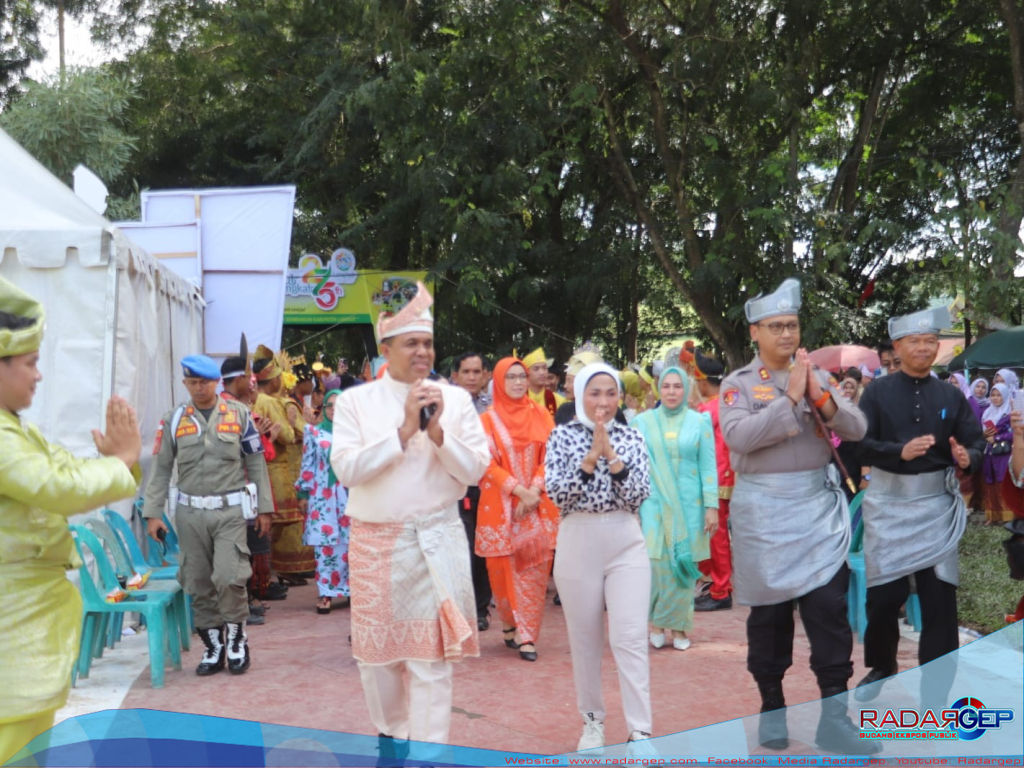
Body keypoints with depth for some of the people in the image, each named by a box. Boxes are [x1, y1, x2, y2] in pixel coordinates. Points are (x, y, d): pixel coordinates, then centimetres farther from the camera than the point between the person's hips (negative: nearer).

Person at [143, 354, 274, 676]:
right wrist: (153, 512, 0)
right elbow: (161, 468, 7)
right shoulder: (173, 420, 6)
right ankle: (214, 647, 19)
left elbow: (256, 463, 6)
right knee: (199, 584, 6)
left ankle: (236, 638, 9)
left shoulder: (239, 414, 4)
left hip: (231, 510, -2)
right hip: (191, 513, 2)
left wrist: (264, 508, 3)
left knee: (229, 577, -12)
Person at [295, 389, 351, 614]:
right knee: (324, 544, -3)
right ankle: (325, 593, 2)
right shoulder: (313, 432, 9)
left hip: (351, 496, 1)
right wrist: (302, 493, 4)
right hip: (322, 496, -1)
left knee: (351, 544, 1)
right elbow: (307, 465, 7)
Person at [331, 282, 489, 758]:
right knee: (377, 648, 12)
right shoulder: (355, 401, -1)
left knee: (432, 654, 0)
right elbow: (346, 469, -12)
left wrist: (438, 433, -16)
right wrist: (403, 431, -16)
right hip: (375, 541, 0)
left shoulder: (455, 398, 2)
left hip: (438, 540, 0)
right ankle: (391, 734, 35)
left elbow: (474, 471, -1)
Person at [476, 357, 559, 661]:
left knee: (534, 569, -2)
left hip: (538, 504, 1)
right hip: (500, 505, -1)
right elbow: (488, 463, -4)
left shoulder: (540, 415, 7)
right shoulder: (488, 419, 1)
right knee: (503, 568, 2)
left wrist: (534, 490, -11)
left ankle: (527, 634, 2)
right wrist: (518, 489, -14)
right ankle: (510, 624, 20)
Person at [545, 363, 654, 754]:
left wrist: (611, 454, -15)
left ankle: (640, 732, -4)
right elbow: (557, 493, -10)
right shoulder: (562, 436, 1)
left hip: (626, 544, 0)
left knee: (631, 638, -7)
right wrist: (592, 455, -16)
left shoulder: (631, 437, 5)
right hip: (579, 544, 0)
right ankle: (593, 719, 26)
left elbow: (640, 494, -5)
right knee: (585, 640, 10)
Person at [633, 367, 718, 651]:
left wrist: (711, 506, -3)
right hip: (654, 503, 0)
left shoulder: (699, 422, 2)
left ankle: (678, 625, 15)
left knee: (684, 565, 2)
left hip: (689, 505, 0)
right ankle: (656, 621, 13)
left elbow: (708, 466, 2)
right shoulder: (643, 422, 4)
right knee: (655, 563, -5)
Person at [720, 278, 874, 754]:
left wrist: (820, 397, -15)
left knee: (829, 605, -5)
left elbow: (857, 430, 0)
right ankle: (772, 707, 21)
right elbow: (739, 436, -17)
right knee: (768, 611, 7)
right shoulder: (737, 385, 0)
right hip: (763, 509, -2)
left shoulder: (817, 377, 8)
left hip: (818, 505, 2)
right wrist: (789, 398, -18)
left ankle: (834, 716, 0)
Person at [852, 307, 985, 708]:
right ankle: (881, 666, 32)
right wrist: (901, 451, -24)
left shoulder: (952, 396, 5)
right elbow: (858, 444, -9)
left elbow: (976, 442, 2)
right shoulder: (877, 392, -2)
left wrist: (967, 457, -21)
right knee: (885, 590, 5)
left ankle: (936, 690, 12)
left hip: (936, 503, 1)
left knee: (940, 592, 1)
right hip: (888, 501, -1)